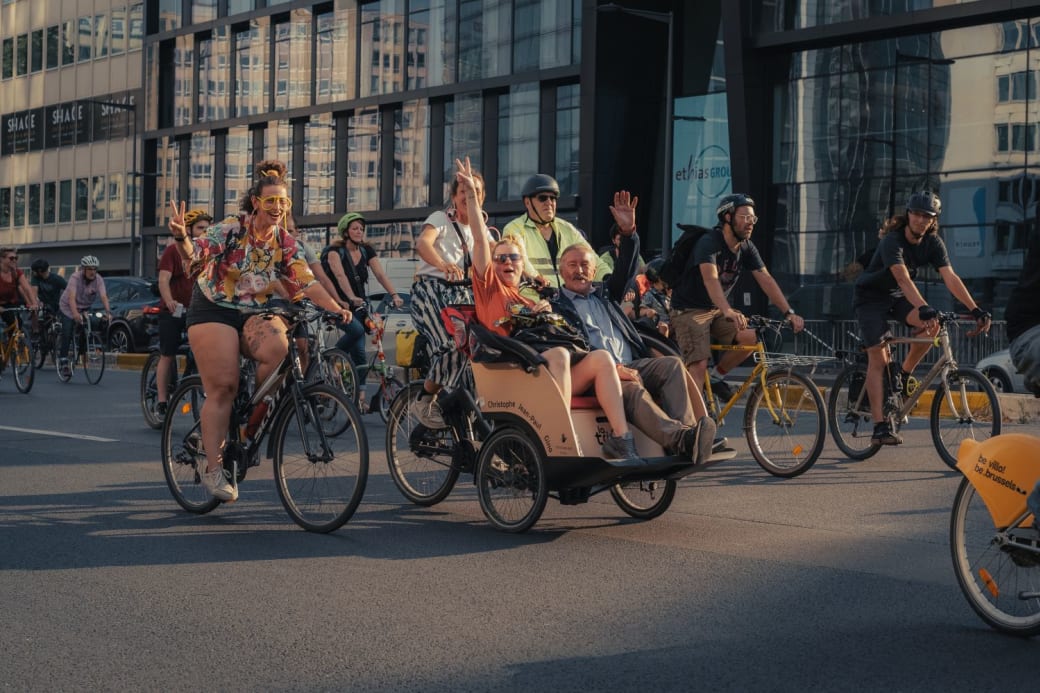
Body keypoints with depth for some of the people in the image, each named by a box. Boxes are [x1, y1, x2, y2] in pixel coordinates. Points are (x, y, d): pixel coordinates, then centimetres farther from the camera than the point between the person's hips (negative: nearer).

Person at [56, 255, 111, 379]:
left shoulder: (98, 279, -19)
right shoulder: (76, 277, -28)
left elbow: (103, 296, -30)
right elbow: (72, 297, -39)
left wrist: (108, 312, -47)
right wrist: (75, 313, -54)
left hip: (86, 308, 4)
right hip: (68, 307, -4)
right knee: (67, 335, -14)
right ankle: (63, 363, -7)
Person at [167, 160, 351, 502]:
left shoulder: (286, 243, 1)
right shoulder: (230, 230, -10)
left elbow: (307, 282, -7)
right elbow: (195, 253, -22)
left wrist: (335, 308, -23)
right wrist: (181, 238, -45)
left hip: (256, 313, 3)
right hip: (214, 310, -3)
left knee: (277, 349, -30)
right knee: (223, 386, -14)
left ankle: (253, 425, -11)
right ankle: (213, 468, -7)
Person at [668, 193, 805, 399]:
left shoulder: (747, 249, 0)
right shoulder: (708, 243, -22)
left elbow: (766, 280, -6)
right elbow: (711, 279, -38)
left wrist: (789, 312, -18)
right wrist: (728, 311, -54)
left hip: (716, 310, 7)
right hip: (689, 310, -7)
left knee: (751, 337, -17)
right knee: (699, 365, -21)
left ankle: (717, 377, 5)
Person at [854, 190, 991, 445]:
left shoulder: (933, 243, -10)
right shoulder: (893, 241, -28)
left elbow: (950, 278, -19)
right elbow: (903, 279, -42)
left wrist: (976, 310, -30)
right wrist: (923, 308, -56)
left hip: (896, 298, 6)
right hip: (870, 298, -6)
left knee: (931, 325, -22)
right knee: (878, 358, -13)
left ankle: (903, 377, 0)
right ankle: (880, 427, -13)